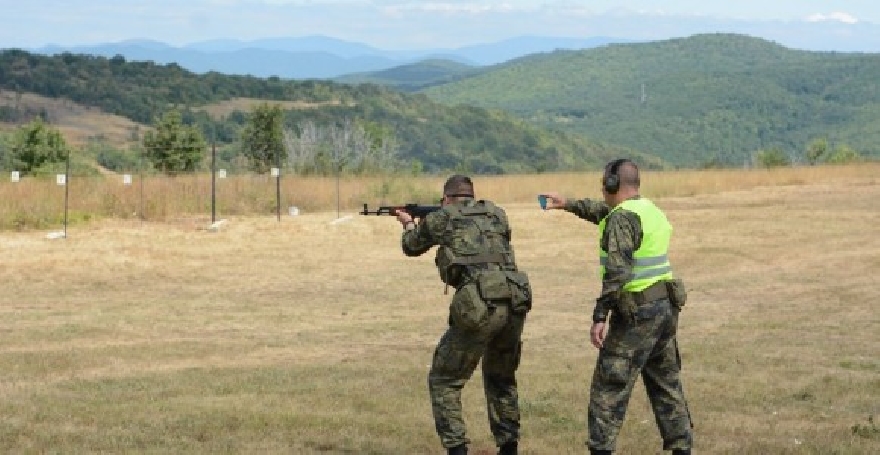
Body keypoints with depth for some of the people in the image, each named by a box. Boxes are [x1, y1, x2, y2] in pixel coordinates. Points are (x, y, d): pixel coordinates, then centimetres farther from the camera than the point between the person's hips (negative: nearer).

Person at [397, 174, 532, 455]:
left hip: (478, 308, -5)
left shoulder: (440, 219, 12)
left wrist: (408, 225, 54)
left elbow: (412, 247, 31)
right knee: (501, 379, 27)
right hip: (515, 304, 5)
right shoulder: (496, 214, 21)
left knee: (444, 381, 10)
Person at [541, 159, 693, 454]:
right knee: (667, 386, 14)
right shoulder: (651, 210, 14)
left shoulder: (622, 219, -15)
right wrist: (568, 205, 39)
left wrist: (599, 316, -23)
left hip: (637, 315, -9)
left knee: (609, 389, -2)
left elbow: (617, 272, -24)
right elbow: (603, 212, 33)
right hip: (665, 308, 9)